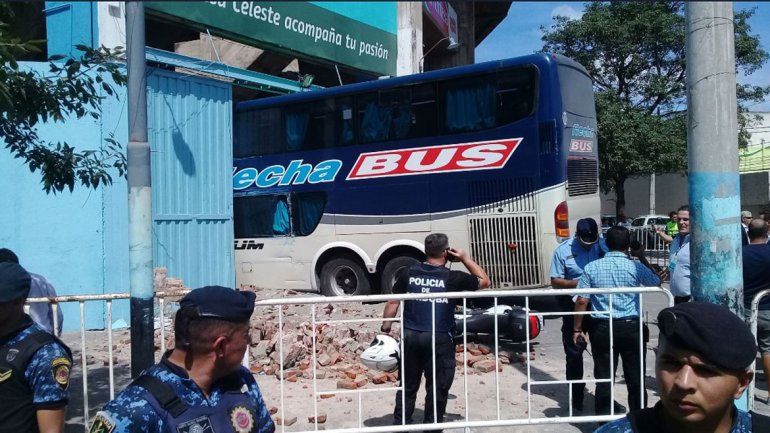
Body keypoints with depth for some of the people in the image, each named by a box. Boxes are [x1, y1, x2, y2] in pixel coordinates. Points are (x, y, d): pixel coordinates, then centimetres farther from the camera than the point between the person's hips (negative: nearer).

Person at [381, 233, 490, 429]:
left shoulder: (408, 273, 2)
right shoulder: (452, 278, -5)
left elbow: (393, 303, 4)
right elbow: (485, 281, 8)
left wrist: (385, 329, 12)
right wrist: (465, 258, 10)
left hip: (410, 336, 4)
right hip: (439, 339, -3)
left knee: (408, 386, 16)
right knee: (437, 389, 9)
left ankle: (399, 424, 23)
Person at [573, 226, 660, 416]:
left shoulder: (591, 268, -3)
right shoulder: (636, 267, -5)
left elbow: (581, 301, -5)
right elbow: (656, 282, 16)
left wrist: (577, 329, 4)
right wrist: (642, 258, 21)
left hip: (602, 328, 0)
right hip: (631, 327, 0)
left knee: (603, 378, 7)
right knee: (635, 377, 12)